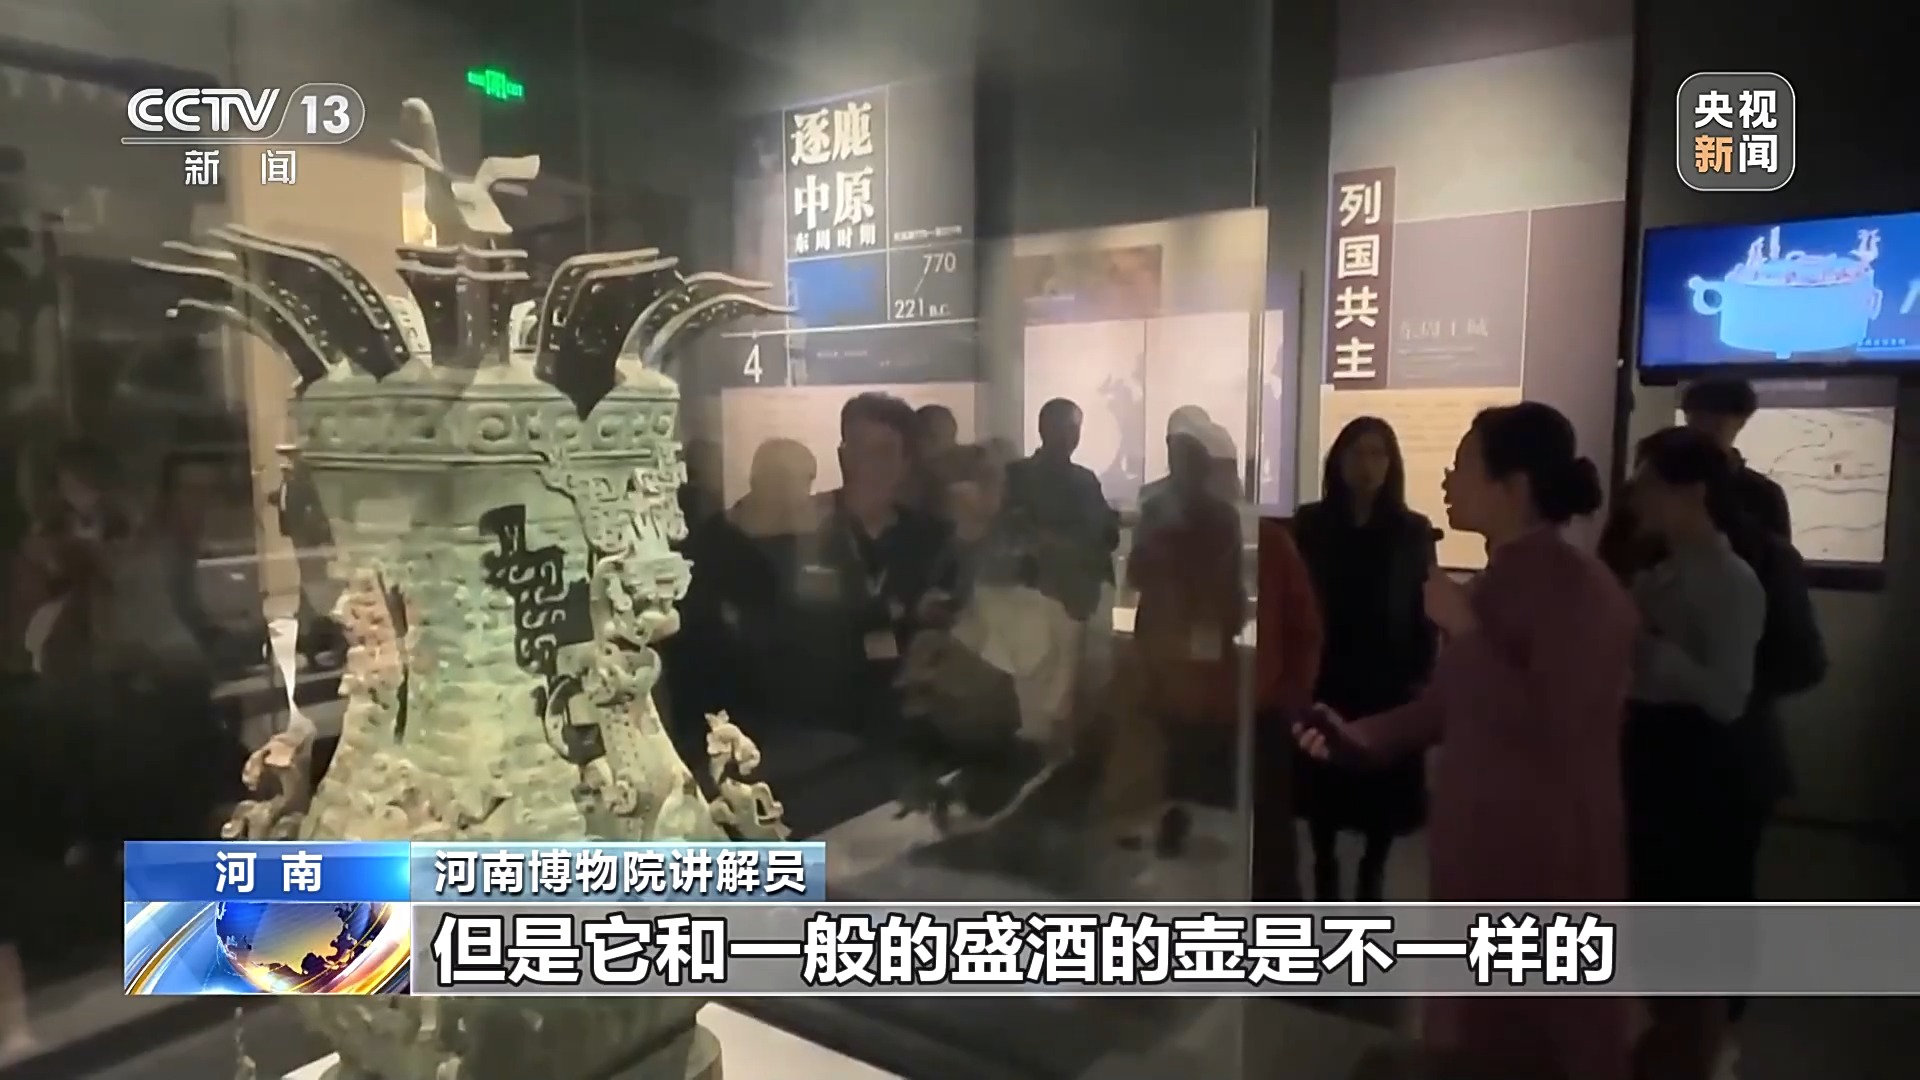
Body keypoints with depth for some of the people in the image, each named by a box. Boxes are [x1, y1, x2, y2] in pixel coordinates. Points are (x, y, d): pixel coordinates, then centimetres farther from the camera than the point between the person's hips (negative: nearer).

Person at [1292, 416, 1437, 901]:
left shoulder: (1412, 530, 0)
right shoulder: (1310, 523, 1)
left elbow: (1424, 612, 0)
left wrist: (1419, 677, -5)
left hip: (1387, 683, 0)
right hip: (1323, 677, 0)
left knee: (1383, 788, 5)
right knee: (1322, 785, 8)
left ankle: (1370, 881, 22)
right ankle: (1325, 877, 24)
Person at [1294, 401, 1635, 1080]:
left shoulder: (1579, 587, -16)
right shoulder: (1498, 579, 10)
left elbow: (1554, 729, -25)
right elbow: (1448, 703, 15)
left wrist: (1464, 627, -21)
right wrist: (1360, 734, 4)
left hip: (1548, 855, -8)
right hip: (1477, 840, 8)